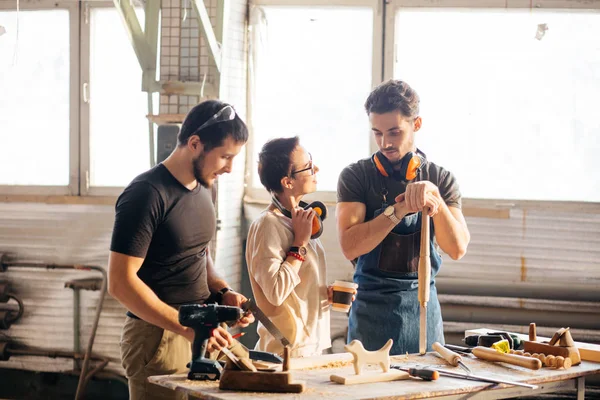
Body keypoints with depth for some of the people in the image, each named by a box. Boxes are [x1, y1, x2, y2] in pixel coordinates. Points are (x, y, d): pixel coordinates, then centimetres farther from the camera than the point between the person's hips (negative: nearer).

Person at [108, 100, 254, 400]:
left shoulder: (203, 189, 11)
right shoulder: (147, 195, -16)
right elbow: (121, 283, -21)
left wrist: (222, 292, 3)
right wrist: (187, 327, -25)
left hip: (200, 334, 8)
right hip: (159, 337, -8)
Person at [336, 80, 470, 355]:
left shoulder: (441, 179, 5)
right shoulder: (356, 176, -2)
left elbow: (457, 248, -6)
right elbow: (350, 246, -14)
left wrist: (434, 199, -19)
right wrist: (399, 210, -21)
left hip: (423, 301, 2)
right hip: (372, 303, -2)